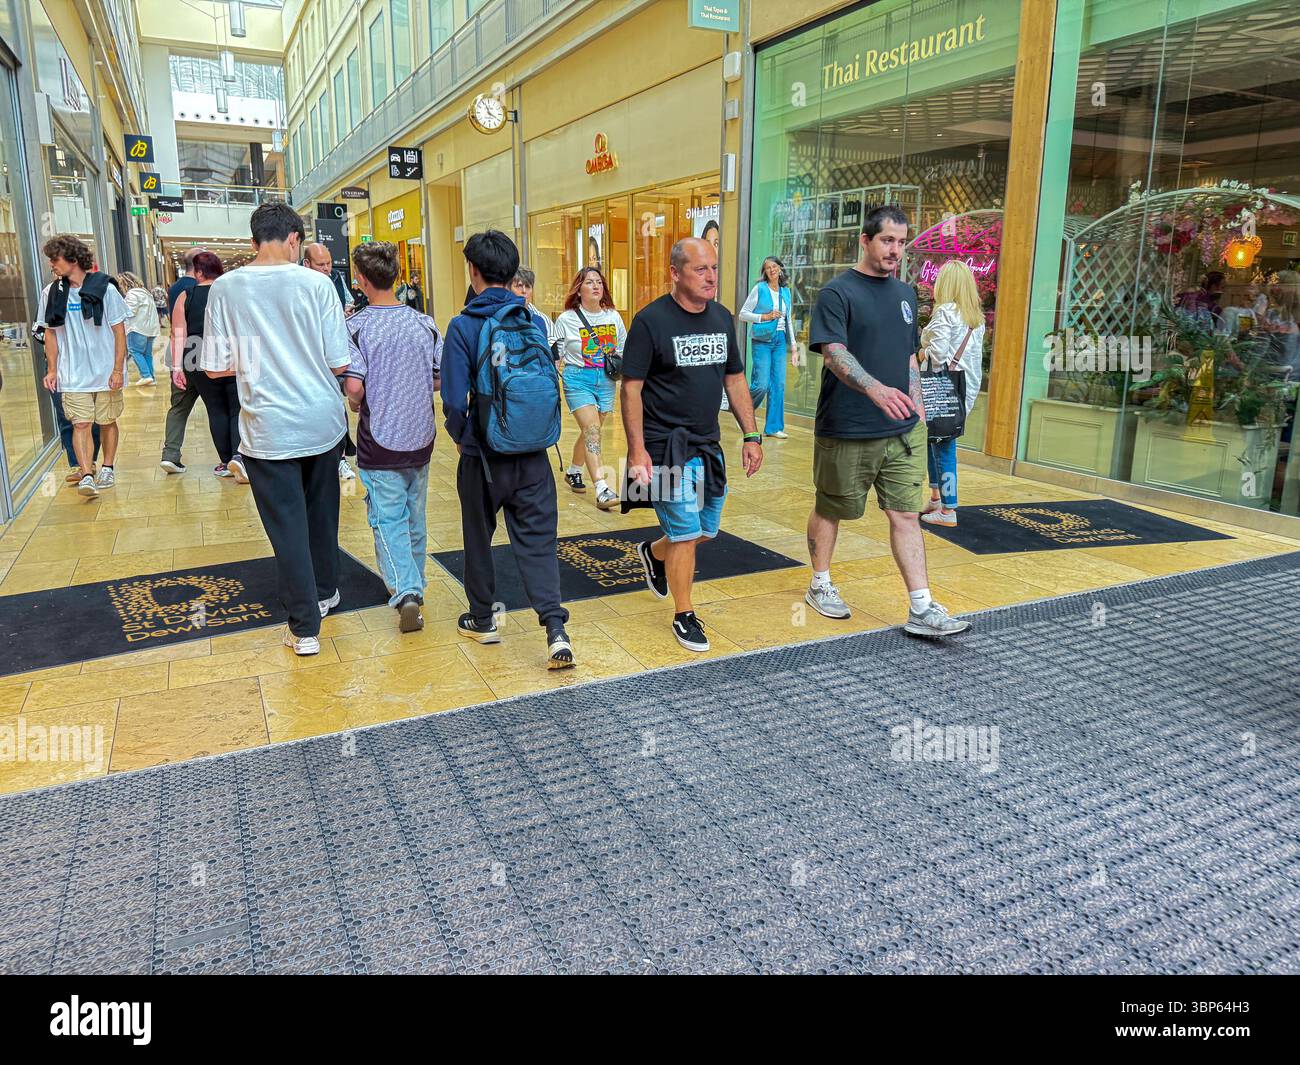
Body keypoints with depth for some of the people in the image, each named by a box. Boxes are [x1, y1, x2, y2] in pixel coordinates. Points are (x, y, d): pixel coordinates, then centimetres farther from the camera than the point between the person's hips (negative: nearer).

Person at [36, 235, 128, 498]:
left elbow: (119, 332, -4)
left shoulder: (104, 288, -6)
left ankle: (107, 469, 26)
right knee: (80, 424, -7)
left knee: (107, 423, 10)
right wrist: (52, 370, 5)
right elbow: (50, 333, 11)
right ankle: (86, 476, -11)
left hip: (106, 374, -2)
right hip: (73, 376, 2)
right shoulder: (51, 292, 4)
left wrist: (118, 370, -9)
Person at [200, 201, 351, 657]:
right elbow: (338, 363, -7)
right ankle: (325, 592, 38)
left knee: (287, 525, 6)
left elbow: (217, 367, -2)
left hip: (269, 429, -1)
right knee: (322, 514, 20)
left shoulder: (225, 288, -5)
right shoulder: (316, 284, -7)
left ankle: (304, 627, 10)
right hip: (323, 422, 1)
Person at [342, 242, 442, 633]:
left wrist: (356, 406, 2)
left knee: (388, 520, 3)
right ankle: (414, 584, 31)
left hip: (380, 441, -4)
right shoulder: (424, 324, 0)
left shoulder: (357, 326, -11)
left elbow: (354, 386, -19)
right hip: (421, 438, 4)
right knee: (415, 519, 17)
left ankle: (405, 591, -12)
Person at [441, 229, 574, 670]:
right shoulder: (533, 320, 0)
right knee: (537, 541, 6)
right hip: (533, 454, 3)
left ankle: (482, 620, 32)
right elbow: (550, 382, 5)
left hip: (483, 455, -2)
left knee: (478, 537, 17)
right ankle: (555, 629, -7)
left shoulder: (463, 326, -10)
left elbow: (454, 400, -12)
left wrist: (460, 436, 6)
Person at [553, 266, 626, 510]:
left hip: (606, 381, 5)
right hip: (578, 380, -5)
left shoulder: (613, 316, 6)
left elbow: (623, 349, 19)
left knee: (590, 431, 14)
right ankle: (602, 491, -25)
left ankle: (573, 472, 40)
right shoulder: (566, 319, -4)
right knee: (592, 431, -18)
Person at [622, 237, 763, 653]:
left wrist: (751, 435, 9)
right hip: (666, 445, -6)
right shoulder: (651, 320, -11)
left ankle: (653, 554, 45)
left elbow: (735, 381, 14)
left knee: (706, 530, 15)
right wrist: (637, 450, -18)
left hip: (708, 445, 7)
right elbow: (631, 388, -12)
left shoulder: (722, 318, 7)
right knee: (686, 532, -4)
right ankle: (684, 616, 14)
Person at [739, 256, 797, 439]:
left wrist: (793, 344, 16)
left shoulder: (785, 291, 13)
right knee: (762, 384, -12)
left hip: (780, 341, 5)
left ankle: (773, 427, 8)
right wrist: (764, 317, -13)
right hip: (762, 341, -5)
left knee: (779, 384, 2)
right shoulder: (759, 289, -2)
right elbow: (743, 314, -2)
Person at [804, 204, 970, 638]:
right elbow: (834, 354, -22)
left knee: (906, 515, 2)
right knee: (830, 510, 10)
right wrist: (876, 388, -37)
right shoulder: (836, 293, -8)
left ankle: (921, 609, 5)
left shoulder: (905, 294, 13)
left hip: (903, 430, 5)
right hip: (846, 432, -5)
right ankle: (820, 586, 30)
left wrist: (917, 406, 13)